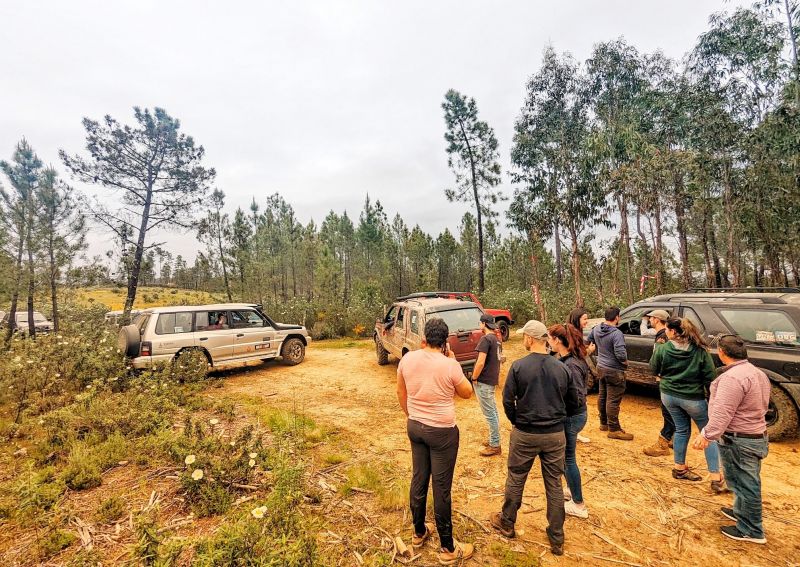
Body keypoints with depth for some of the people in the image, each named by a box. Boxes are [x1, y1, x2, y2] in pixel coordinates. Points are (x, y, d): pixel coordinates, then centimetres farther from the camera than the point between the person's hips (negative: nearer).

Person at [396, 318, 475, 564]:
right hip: (442, 432, -5)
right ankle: (448, 549, 25)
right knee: (442, 488, 7)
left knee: (418, 480, 20)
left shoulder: (407, 359, -7)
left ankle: (419, 532, 40)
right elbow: (467, 393, -2)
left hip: (415, 427, 5)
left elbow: (401, 393, 5)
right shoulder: (450, 365, -20)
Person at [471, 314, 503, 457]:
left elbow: (481, 362, -24)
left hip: (484, 381, -9)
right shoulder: (496, 339, 10)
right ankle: (494, 440, 30)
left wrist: (474, 378, -12)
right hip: (492, 380, 9)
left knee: (490, 413, -1)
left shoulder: (486, 339, -18)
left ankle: (495, 445, 8)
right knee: (493, 411, 18)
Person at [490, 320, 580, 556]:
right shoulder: (561, 368, -5)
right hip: (556, 435, 3)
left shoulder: (518, 366, -15)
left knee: (515, 480, 17)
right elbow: (573, 403, 4)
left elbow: (507, 401, -12)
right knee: (554, 485, 16)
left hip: (525, 434, -2)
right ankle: (557, 540, 28)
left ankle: (507, 523, 35)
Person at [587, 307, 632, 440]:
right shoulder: (617, 333, -24)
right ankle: (614, 430, 10)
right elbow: (621, 355, -29)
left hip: (601, 367, 8)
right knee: (613, 400, 1)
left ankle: (604, 423, 33)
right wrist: (625, 362, -8)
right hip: (614, 371, -8)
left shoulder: (596, 329, -1)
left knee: (603, 396, 19)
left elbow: (589, 341, 15)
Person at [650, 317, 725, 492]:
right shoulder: (700, 351, -11)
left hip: (669, 396, 3)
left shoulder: (663, 349, -10)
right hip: (692, 398, -2)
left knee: (681, 430, 20)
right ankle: (716, 479, 9)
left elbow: (654, 370, 4)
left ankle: (680, 468, 29)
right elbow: (710, 377, -7)